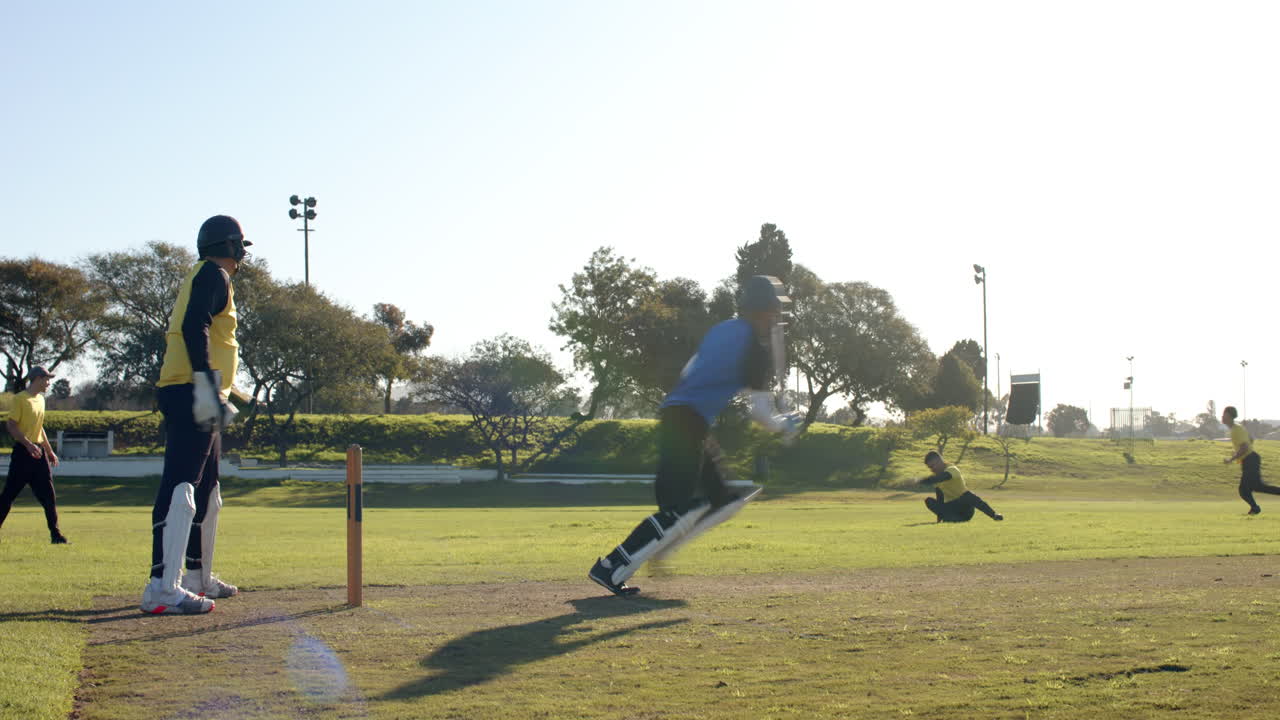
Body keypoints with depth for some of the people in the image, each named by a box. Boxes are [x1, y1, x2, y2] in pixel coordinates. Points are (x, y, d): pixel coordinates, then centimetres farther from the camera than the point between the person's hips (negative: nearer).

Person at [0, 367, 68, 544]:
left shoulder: (40, 399, 15)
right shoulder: (19, 399, -9)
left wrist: (50, 451, 22)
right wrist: (28, 444, -26)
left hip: (39, 452, 8)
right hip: (23, 452, -8)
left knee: (49, 495, 4)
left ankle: (55, 534, 7)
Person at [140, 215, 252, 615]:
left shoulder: (203, 276, 24)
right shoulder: (213, 275, -5)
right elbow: (194, 327, -20)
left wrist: (219, 398, 27)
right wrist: (206, 386, -29)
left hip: (198, 399, 11)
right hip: (193, 393, -11)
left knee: (206, 491, 19)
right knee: (181, 486, -18)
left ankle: (198, 578, 27)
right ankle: (163, 588, -26)